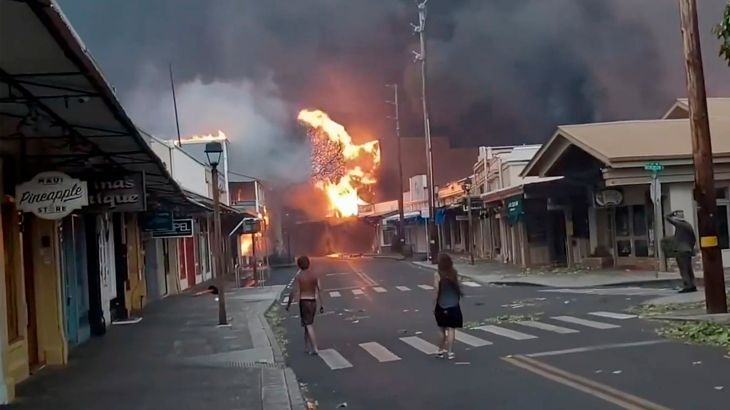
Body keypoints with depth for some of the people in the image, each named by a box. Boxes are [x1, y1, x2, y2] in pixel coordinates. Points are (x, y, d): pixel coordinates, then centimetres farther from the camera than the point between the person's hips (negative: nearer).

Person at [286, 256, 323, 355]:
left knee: (309, 325, -3)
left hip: (303, 302, -5)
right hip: (313, 302, 5)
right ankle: (307, 347, 22)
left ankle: (315, 348, -8)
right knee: (308, 324, 17)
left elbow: (295, 292, -13)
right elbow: (318, 291, 0)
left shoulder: (298, 276, -10)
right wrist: (321, 305, 2)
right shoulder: (314, 275, 2)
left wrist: (289, 304, 0)